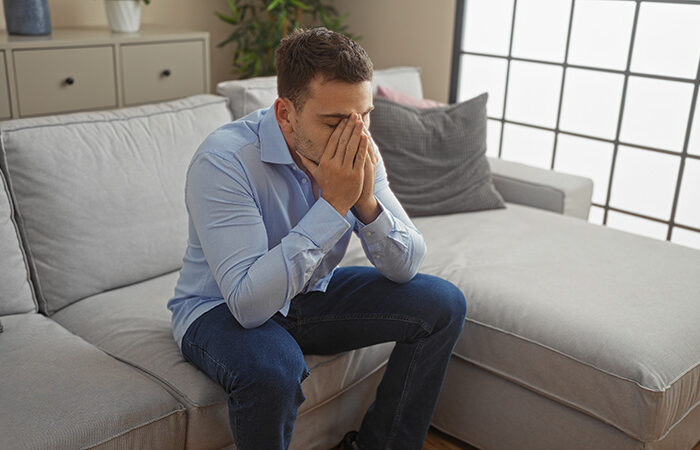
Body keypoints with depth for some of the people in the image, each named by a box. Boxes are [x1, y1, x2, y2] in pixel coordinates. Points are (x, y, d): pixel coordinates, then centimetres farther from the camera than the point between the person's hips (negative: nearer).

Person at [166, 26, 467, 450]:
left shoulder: (360, 153, -12)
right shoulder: (223, 160, -29)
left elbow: (406, 267, -9)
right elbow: (248, 304, -36)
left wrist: (367, 201, -29)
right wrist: (333, 205, -37)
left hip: (312, 295, 6)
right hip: (221, 308, -5)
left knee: (444, 304, -5)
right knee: (272, 369, -39)